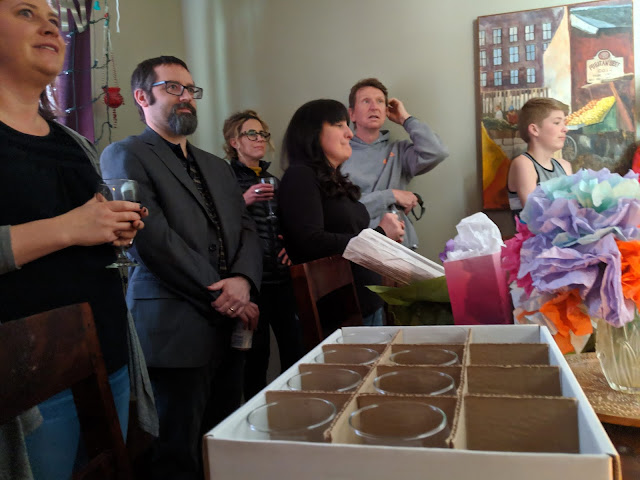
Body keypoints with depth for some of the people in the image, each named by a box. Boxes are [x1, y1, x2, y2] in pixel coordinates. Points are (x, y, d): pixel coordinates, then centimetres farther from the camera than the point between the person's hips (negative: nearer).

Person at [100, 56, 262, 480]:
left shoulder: (218, 167, 21)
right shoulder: (124, 156, -1)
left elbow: (246, 230, 13)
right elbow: (152, 238, -12)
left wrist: (243, 280, -8)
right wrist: (219, 296, -12)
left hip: (230, 327, 7)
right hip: (176, 332, -6)